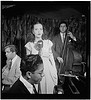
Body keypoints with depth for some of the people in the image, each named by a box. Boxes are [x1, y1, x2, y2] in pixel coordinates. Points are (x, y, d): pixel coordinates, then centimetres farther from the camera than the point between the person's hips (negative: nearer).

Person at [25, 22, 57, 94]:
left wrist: (55, 74, 4)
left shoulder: (48, 43, 7)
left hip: (48, 71, 1)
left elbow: (52, 59, 8)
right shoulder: (29, 45, 2)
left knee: (49, 90, 1)